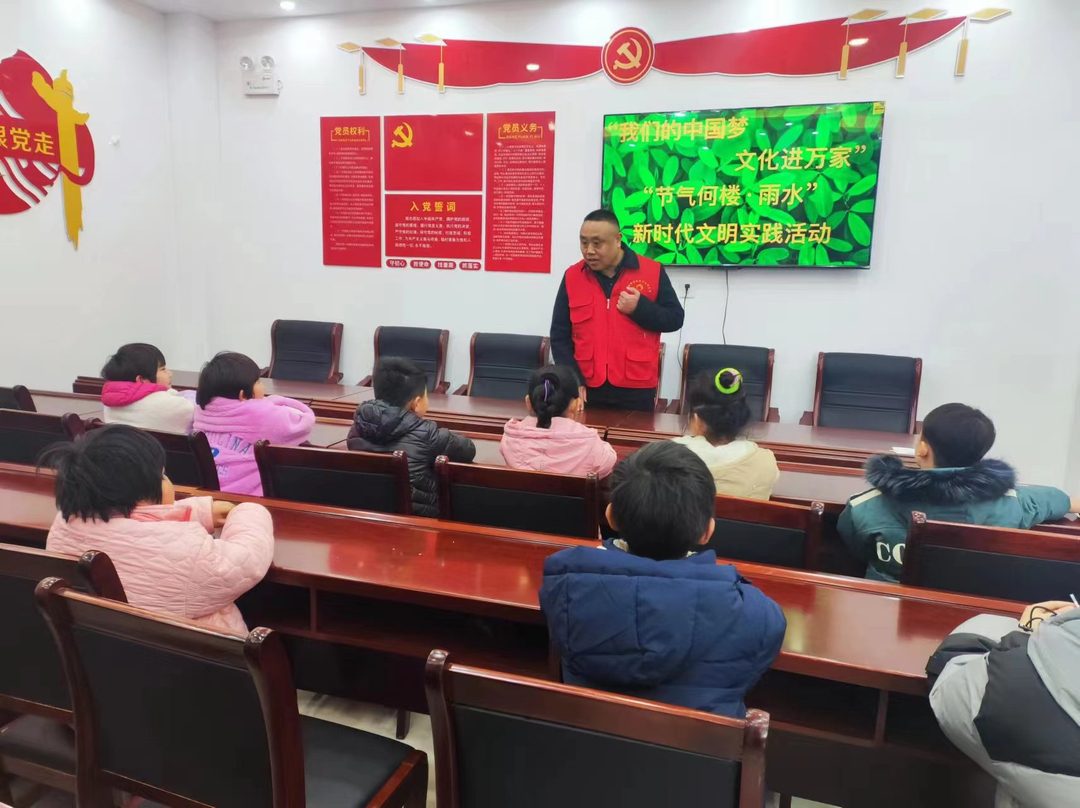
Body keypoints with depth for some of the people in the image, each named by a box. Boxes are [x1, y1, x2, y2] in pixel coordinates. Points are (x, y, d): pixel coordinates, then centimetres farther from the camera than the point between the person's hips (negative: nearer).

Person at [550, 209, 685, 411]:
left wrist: (640, 308, -14)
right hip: (586, 389, 1)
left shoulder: (652, 272, -1)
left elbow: (675, 318, 3)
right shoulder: (572, 276, 2)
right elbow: (560, 336, 3)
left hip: (636, 389, -1)